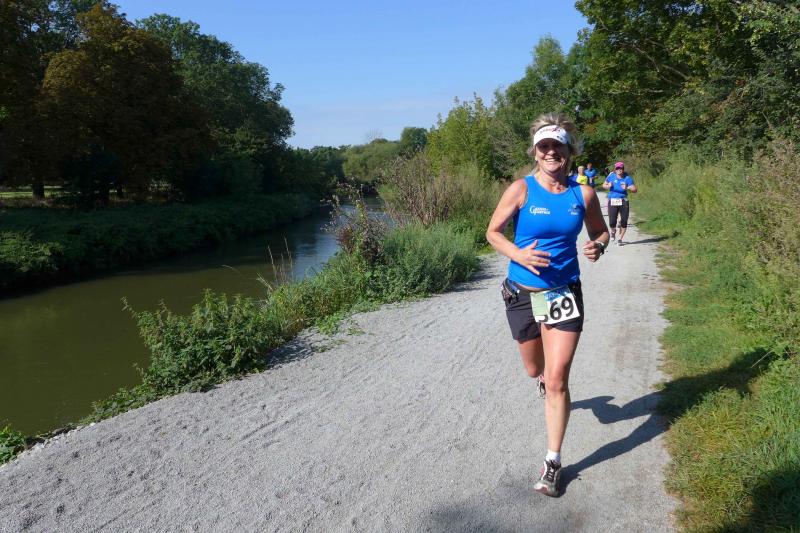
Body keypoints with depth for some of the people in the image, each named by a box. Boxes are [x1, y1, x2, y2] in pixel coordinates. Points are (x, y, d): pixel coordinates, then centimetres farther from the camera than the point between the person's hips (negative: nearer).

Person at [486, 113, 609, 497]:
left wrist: (597, 247, -10)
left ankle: (553, 462, 9)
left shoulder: (583, 194, -2)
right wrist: (518, 254, -23)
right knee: (535, 371, 18)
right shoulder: (521, 189, -9)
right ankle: (545, 380, 58)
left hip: (564, 293, 0)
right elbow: (493, 232, -4)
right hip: (523, 294, 0)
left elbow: (600, 231, 13)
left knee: (557, 380, -6)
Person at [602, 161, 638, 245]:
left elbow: (635, 189, -7)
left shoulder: (627, 178, -2)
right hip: (612, 201, 0)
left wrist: (627, 188, -27)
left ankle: (620, 239, 20)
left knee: (624, 221, 2)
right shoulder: (611, 176, 1)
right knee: (612, 222, -7)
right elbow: (604, 185, 12)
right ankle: (613, 231, 30)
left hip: (623, 201, 0)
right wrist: (608, 186, -11)